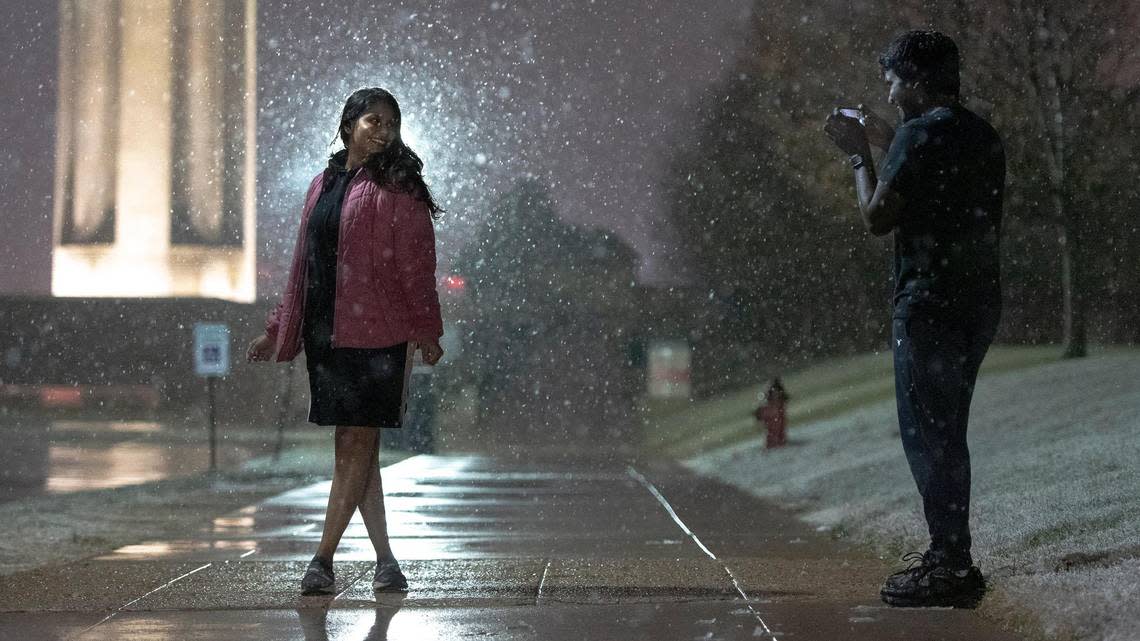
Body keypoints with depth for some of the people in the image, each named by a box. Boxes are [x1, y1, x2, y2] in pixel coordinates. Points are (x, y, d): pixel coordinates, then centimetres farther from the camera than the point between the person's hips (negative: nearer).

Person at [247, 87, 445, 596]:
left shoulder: (396, 188, 0)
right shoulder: (322, 186, 17)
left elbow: (416, 265, -5)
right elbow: (304, 264, 21)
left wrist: (424, 330, -12)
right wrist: (278, 330, 21)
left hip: (374, 334, -6)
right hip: (324, 333, 6)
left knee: (357, 443, -7)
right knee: (354, 447, 7)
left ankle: (324, 559, -5)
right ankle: (385, 561, 14)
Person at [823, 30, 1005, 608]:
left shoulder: (920, 134, -12)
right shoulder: (983, 137, 15)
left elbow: (878, 217, -12)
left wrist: (859, 155, 1)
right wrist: (887, 148, 25)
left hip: (930, 303, -9)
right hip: (979, 300, 9)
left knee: (927, 434, -5)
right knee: (946, 433, 16)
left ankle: (951, 567, -5)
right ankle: (949, 553, 21)